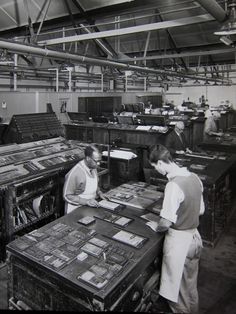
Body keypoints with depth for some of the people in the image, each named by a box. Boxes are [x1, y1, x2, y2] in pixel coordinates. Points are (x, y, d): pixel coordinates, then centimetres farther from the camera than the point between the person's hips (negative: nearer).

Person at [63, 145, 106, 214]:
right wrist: (86, 201, -23)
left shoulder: (93, 168, 3)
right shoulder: (74, 173, -21)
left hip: (91, 206, 6)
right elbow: (67, 196, -15)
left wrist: (99, 193, 0)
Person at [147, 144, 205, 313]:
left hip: (179, 240, -8)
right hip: (194, 236, 8)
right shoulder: (194, 177, -2)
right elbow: (201, 211, 8)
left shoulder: (174, 185, -27)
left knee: (177, 288, 16)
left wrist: (156, 227, -5)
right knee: (191, 285, 28)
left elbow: (166, 223, -24)